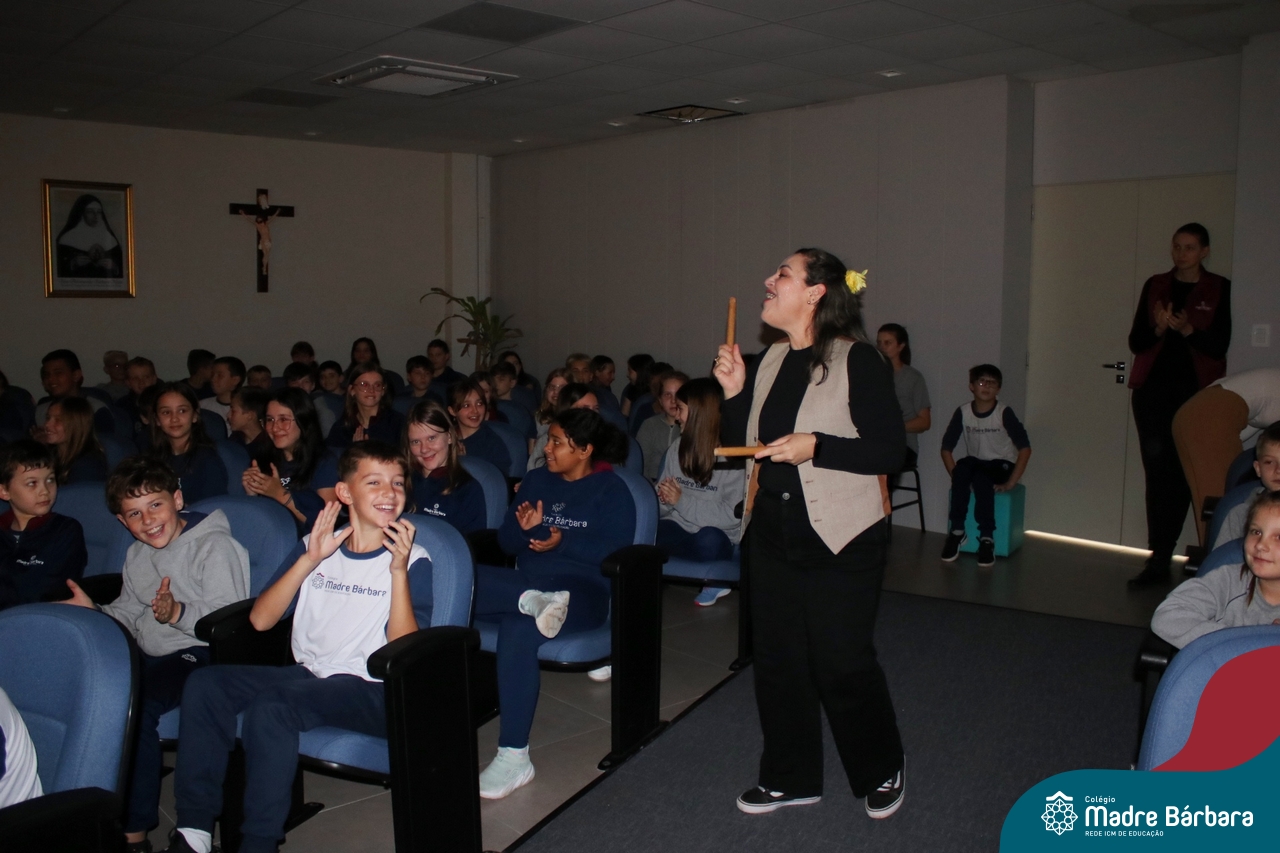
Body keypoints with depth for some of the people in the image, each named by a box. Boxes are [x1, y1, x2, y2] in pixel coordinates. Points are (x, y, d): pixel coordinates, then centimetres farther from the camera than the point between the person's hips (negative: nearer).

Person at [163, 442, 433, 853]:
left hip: (370, 692, -6)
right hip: (306, 675, 6)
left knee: (271, 707, -30)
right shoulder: (318, 545, 10)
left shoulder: (412, 559, -4)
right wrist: (309, 561, -10)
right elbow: (260, 619, 1)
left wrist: (399, 570, -24)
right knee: (204, 683, -13)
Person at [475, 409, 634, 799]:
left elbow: (616, 551, -8)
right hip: (527, 581, 6)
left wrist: (563, 542, -18)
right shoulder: (536, 479, 18)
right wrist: (523, 528, -8)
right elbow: (507, 541, 14)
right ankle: (534, 601, -37)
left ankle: (514, 757, -30)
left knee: (518, 630, -36)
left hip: (582, 588, -5)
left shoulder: (611, 489, 4)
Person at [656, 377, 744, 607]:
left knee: (709, 540, -38)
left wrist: (682, 500, -15)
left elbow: (732, 515, -14)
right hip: (678, 531, 3)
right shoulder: (676, 450, 9)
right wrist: (663, 499, -11)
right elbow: (661, 507, 12)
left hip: (717, 539, -3)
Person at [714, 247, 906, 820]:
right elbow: (738, 446, 9)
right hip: (773, 534, 7)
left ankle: (882, 769, 31)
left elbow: (891, 451, -16)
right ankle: (790, 777, 32)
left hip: (840, 540, -6)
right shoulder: (770, 361, 7)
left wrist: (815, 446, -24)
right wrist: (733, 392, -6)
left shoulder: (857, 361, -13)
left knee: (842, 663, 3)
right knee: (777, 659, 13)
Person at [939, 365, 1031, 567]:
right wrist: (956, 476, -15)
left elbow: (1025, 448, -16)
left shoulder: (1004, 413, -15)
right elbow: (946, 447, -3)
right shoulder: (963, 413, -7)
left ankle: (987, 538, -27)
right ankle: (956, 531, -26)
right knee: (963, 467, -33)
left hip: (1001, 465, -3)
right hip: (975, 463, 3)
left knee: (980, 477, -35)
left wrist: (1011, 482, -19)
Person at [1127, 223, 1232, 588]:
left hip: (1196, 393, -2)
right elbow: (1135, 342, 7)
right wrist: (1158, 328, -13)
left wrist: (1188, 329, -21)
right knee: (1157, 472, -2)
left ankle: (1160, 558, 6)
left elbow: (1219, 346, -4)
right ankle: (1159, 560, 1)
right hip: (1153, 390, 2)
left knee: (1181, 475, -2)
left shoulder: (1220, 289, 2)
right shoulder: (1155, 286, 10)